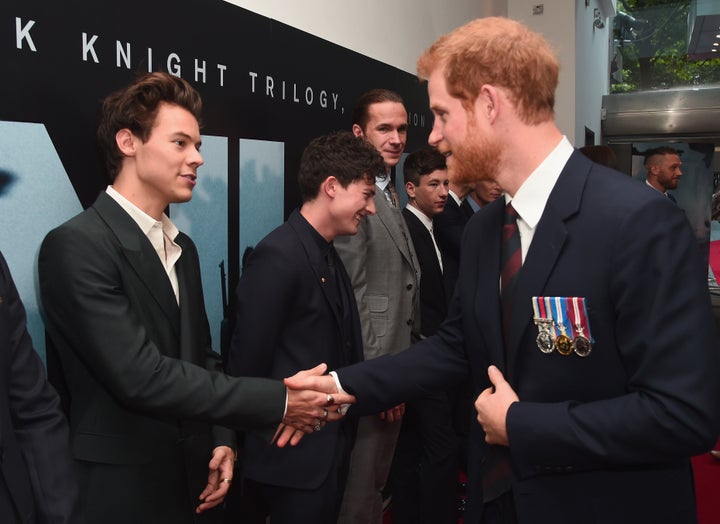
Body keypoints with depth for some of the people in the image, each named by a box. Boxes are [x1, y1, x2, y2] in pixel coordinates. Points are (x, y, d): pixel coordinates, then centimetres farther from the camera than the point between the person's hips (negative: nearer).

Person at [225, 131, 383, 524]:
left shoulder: (329, 256, 10)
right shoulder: (278, 255, -20)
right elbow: (248, 362, -20)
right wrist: (268, 440, -11)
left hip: (330, 450, 9)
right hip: (295, 459, -9)